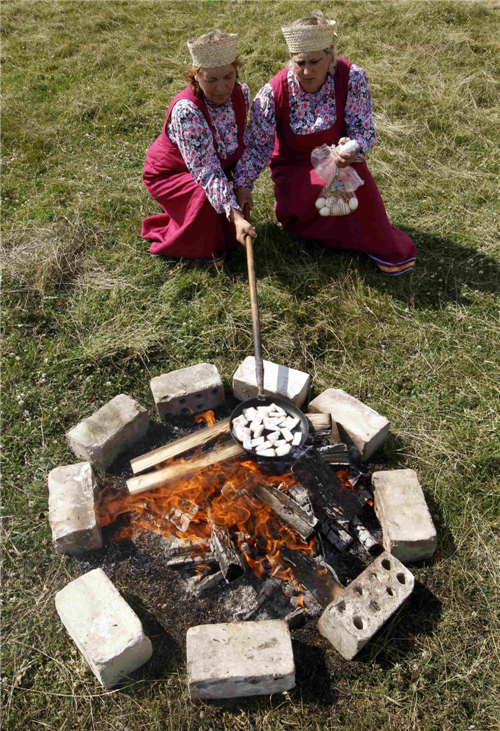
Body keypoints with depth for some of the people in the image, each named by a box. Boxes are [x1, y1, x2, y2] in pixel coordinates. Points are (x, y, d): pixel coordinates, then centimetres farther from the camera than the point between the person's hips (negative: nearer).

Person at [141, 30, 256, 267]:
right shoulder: (186, 110, -36)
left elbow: (241, 145, 0)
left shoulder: (242, 92, -15)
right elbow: (207, 172, -41)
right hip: (168, 174, -6)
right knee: (206, 197, -31)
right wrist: (236, 217, -50)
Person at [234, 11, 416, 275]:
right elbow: (255, 144, -8)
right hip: (294, 168, -1)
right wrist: (243, 184, -18)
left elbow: (364, 130, -18)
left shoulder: (351, 78, -17)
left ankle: (386, 247, -12)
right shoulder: (274, 92, -17)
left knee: (354, 173, -33)